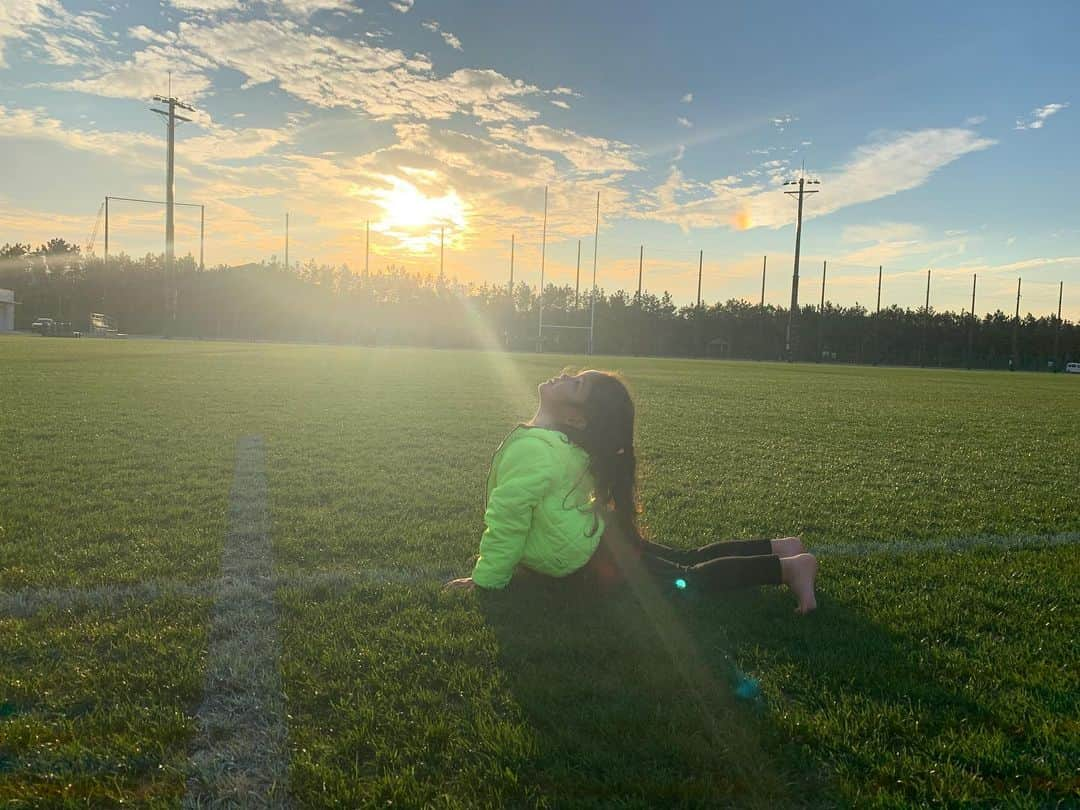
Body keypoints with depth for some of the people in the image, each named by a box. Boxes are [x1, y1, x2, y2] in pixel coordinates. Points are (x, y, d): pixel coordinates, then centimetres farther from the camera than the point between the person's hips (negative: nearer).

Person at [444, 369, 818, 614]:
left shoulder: (531, 451, -30)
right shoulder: (558, 442, 1)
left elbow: (507, 522, -24)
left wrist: (485, 579, -11)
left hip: (596, 563, -9)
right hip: (598, 540, 9)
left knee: (689, 580, 4)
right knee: (688, 559, 22)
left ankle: (787, 568, 6)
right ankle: (777, 548, 28)